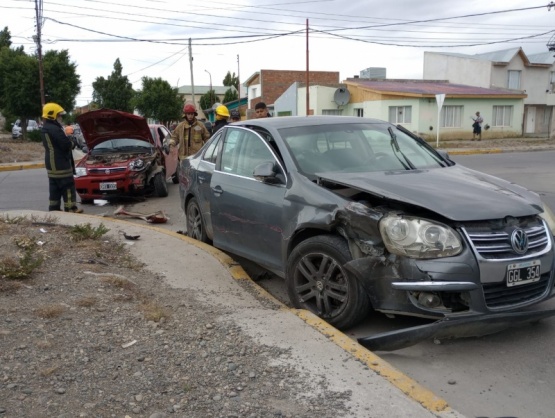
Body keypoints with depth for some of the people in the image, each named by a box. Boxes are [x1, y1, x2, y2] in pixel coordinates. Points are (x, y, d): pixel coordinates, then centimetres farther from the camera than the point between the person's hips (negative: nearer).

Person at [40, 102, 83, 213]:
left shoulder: (44, 129, 14)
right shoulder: (54, 129, -19)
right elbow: (67, 145, -23)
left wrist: (65, 136, 6)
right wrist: (71, 143, 0)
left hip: (51, 164, 10)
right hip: (60, 164, -10)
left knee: (55, 189, 13)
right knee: (68, 187, -4)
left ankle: (54, 209, 17)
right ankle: (71, 209, -3)